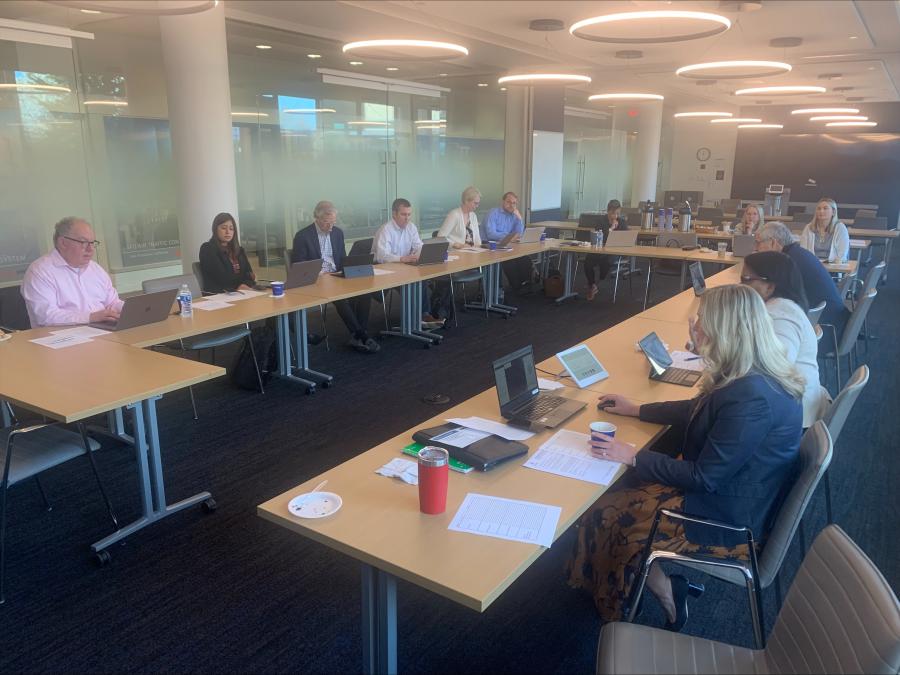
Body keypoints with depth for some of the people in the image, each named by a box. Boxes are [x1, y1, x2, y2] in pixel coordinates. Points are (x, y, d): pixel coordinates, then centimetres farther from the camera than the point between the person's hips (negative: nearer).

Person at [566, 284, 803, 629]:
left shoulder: (751, 397, -32)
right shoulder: (750, 377, -3)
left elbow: (705, 478, -25)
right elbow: (699, 410, 15)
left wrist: (633, 457, -18)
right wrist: (636, 410, 18)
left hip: (730, 521, -9)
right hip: (731, 493, 9)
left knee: (607, 513, -1)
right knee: (624, 491, 7)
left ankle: (668, 600, 19)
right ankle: (669, 576, 19)